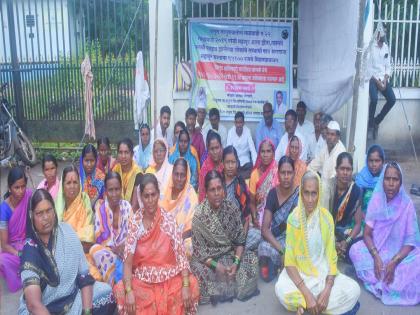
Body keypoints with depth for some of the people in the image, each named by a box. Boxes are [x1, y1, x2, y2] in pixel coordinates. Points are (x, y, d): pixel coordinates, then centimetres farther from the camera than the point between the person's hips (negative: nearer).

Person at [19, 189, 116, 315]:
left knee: (106, 292, -12)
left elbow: (84, 275, -4)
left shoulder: (67, 232, -6)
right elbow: (33, 303, -27)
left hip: (72, 297, 6)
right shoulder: (30, 250, -17)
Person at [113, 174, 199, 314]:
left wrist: (185, 286, -20)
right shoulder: (135, 221, -6)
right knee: (122, 291, -26)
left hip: (169, 278, 0)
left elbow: (181, 253, -9)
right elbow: (128, 259, -10)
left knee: (191, 285, -25)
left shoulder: (169, 219, -7)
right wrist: (129, 291, -22)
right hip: (142, 279, 0)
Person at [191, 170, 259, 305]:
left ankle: (230, 288, 3)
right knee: (198, 269, -32)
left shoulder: (232, 208, -9)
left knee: (252, 258, -17)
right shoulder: (199, 214, -19)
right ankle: (215, 292, -3)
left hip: (230, 253, 4)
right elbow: (198, 250, -16)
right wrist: (216, 266, -26)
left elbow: (240, 240, -4)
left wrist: (236, 261, -19)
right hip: (208, 258, -4)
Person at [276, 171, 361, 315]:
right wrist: (306, 293, -25)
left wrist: (327, 291, -20)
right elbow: (289, 261, -14)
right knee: (282, 290, -33)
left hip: (323, 273, 2)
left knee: (353, 290, -22)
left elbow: (331, 257, -5)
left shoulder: (327, 217, -6)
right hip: (299, 273, -2)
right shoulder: (293, 218, -12)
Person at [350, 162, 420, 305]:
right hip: (377, 248, 2)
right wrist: (376, 257, -25)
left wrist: (394, 262, -26)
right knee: (355, 250, -27)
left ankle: (379, 283, -17)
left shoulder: (407, 204, -12)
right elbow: (367, 233, -8)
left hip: (400, 252, -2)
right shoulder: (376, 200, -7)